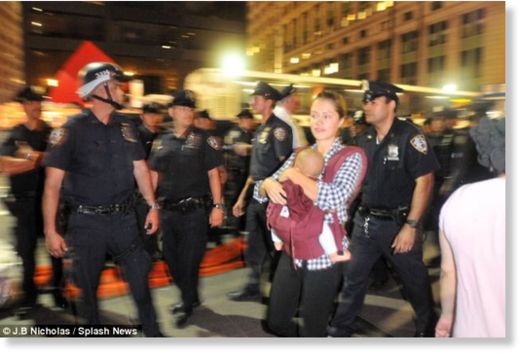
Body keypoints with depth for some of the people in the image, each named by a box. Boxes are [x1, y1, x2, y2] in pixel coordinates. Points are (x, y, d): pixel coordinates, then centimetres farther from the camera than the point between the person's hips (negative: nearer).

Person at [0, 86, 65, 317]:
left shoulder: (52, 133, 4)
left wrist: (31, 155, -15)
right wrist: (40, 159, -13)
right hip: (25, 201, 1)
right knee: (26, 249, 8)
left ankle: (58, 289, 21)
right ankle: (29, 295, 23)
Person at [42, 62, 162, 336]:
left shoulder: (126, 127, 5)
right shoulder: (72, 129, -9)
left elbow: (140, 168, 11)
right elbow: (53, 183, -10)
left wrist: (152, 206, 6)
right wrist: (50, 230, -12)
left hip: (123, 218, 3)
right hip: (87, 221, -3)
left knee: (140, 277, 9)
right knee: (88, 286, 13)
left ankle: (153, 333, 28)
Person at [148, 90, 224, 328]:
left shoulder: (203, 139, -3)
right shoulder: (160, 141, 8)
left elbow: (213, 174, -4)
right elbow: (154, 175, 12)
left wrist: (217, 206, -10)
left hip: (196, 210, -5)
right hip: (169, 210, 5)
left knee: (189, 260, 3)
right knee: (171, 258, 14)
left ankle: (188, 304, 26)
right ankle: (190, 297, 37)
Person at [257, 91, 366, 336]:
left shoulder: (351, 157, -9)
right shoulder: (299, 155, 6)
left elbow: (333, 198, -27)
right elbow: (259, 191, 5)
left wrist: (294, 175, -18)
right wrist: (269, 184, -18)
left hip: (324, 255, -5)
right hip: (292, 251, 5)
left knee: (312, 328, 12)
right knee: (276, 321, 18)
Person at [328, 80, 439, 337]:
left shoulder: (409, 136, -12)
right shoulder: (365, 139, 6)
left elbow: (424, 181, -15)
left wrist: (411, 226, -18)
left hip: (398, 222, -5)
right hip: (365, 220, 5)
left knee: (414, 279, 13)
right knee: (353, 275, 11)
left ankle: (427, 328, 40)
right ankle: (341, 328, 28)